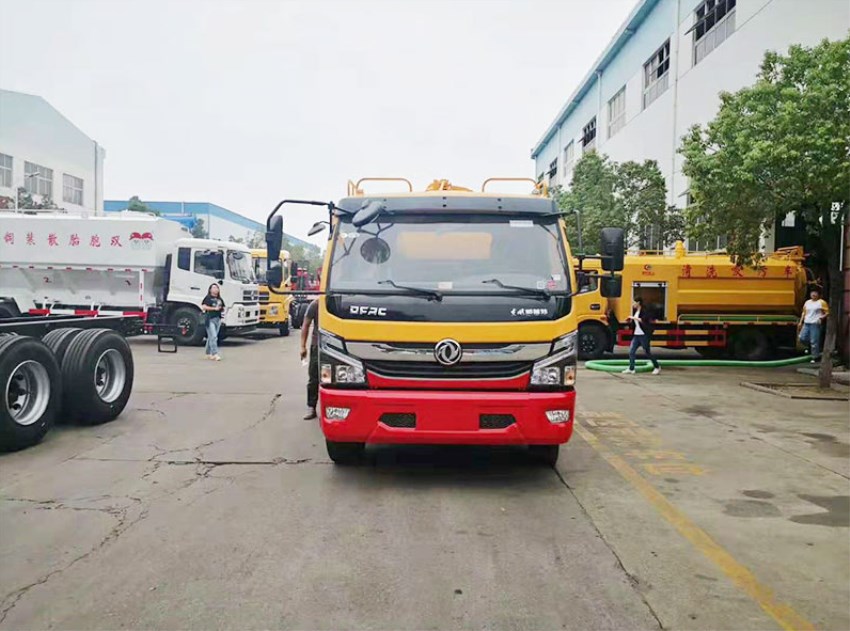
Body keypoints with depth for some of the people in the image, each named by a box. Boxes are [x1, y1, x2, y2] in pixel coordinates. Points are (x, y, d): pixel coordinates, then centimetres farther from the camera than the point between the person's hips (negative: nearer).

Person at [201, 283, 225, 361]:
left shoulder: (219, 299, 18)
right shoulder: (208, 298, -1)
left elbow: (223, 309, 24)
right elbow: (203, 307, -11)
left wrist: (221, 309, 1)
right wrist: (214, 308, -14)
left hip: (218, 319, 6)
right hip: (210, 319, -6)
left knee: (210, 337, 13)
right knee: (213, 337, -13)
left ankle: (208, 353, 19)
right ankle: (215, 354, -16)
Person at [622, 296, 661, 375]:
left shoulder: (645, 310, -11)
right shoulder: (635, 311, 12)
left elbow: (643, 320, -29)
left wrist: (634, 318, -23)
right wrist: (630, 321, 1)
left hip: (644, 335, -8)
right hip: (636, 335, 8)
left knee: (647, 352, 1)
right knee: (631, 351, -1)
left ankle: (657, 367, 18)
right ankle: (631, 369, 3)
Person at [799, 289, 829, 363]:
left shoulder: (822, 302, -2)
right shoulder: (807, 302, 16)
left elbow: (827, 312, -4)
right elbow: (804, 312, 21)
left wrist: (822, 317, -22)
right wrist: (801, 322, 17)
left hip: (815, 324, -6)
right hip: (806, 323, 6)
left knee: (814, 341, -6)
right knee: (802, 338, 1)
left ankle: (815, 357, 4)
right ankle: (811, 346, 30)